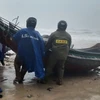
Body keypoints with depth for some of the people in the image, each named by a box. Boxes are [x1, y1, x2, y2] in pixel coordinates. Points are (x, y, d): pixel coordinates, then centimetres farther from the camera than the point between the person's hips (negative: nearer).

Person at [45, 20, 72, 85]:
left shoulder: (53, 34, -6)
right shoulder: (68, 36, 3)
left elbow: (48, 45, -1)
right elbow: (69, 46, 10)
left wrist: (46, 52, 14)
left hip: (54, 55, -2)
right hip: (63, 56, 3)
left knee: (49, 67, 10)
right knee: (61, 68, 16)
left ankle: (45, 79, 15)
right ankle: (60, 80, 17)